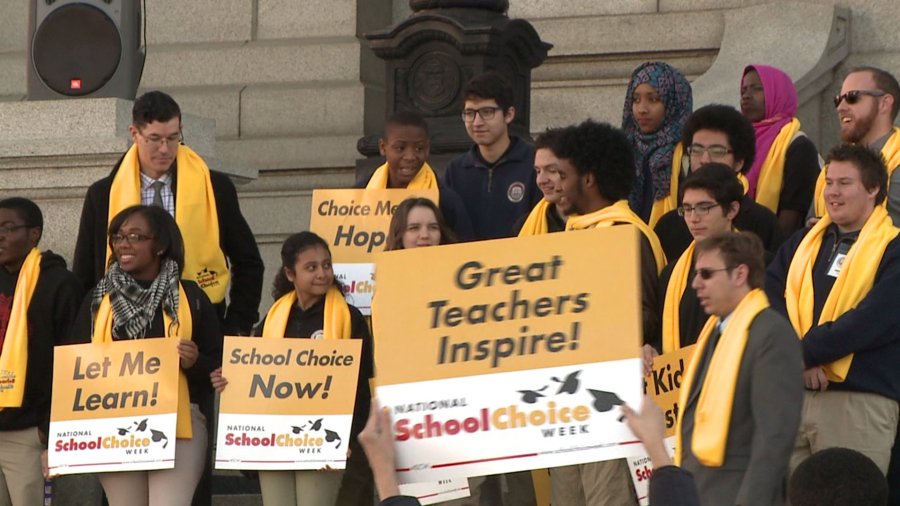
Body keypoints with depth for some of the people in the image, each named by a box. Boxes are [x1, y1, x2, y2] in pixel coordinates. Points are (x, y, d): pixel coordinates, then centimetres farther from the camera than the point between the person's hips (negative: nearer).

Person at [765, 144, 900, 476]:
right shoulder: (803, 243, 18)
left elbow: (872, 321, -14)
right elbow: (770, 300, 5)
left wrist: (805, 353, -14)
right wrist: (799, 359, -12)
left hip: (860, 401, -5)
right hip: (792, 395, 5)